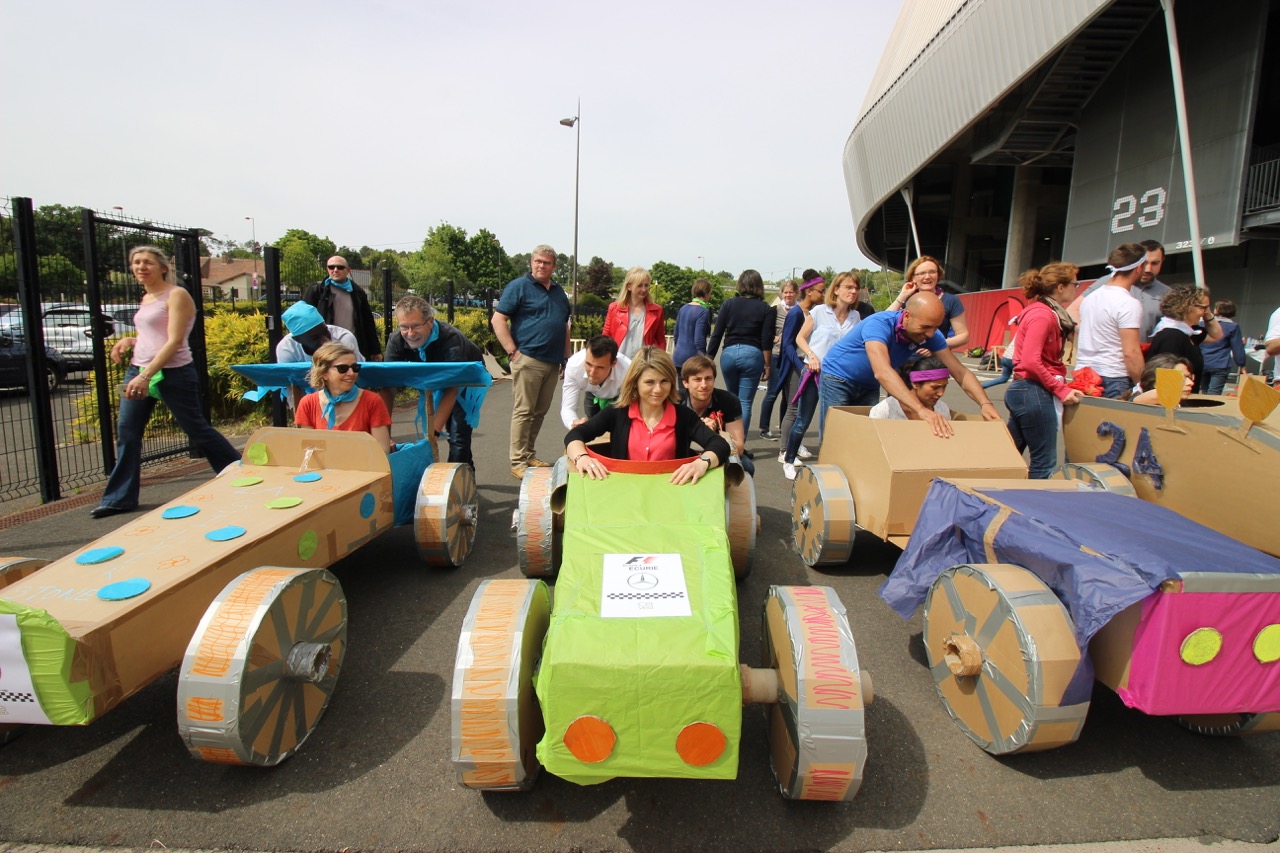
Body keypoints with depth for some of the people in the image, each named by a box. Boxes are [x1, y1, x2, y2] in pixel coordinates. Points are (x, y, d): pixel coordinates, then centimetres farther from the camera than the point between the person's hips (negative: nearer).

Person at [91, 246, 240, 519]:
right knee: (126, 432, 5)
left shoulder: (176, 295, -9)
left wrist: (146, 375, -24)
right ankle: (120, 498, 14)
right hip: (138, 371, 8)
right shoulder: (145, 299, 15)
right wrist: (129, 341, 7)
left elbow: (174, 341, -17)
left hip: (173, 373, -8)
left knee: (197, 429, -1)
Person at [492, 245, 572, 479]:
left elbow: (564, 326, 25)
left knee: (540, 412, 11)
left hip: (553, 362, 7)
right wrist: (513, 352, -13)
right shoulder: (518, 287, -1)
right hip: (528, 360, -6)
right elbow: (498, 320, -7)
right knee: (523, 412, -5)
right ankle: (518, 463, 1)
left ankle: (529, 455, 23)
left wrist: (566, 358, 19)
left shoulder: (559, 291, 19)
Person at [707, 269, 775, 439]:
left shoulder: (729, 304, 5)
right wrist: (767, 365, 2)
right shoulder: (766, 309, 2)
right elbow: (766, 341, -4)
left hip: (729, 353, 2)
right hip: (752, 355, -2)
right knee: (745, 403, 2)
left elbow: (717, 334, 2)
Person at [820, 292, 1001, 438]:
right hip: (838, 377, -5)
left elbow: (960, 372, -14)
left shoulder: (931, 336, -16)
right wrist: (921, 409, -59)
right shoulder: (879, 324, -35)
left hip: (869, 385, 6)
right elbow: (882, 372, -49)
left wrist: (985, 404, -32)